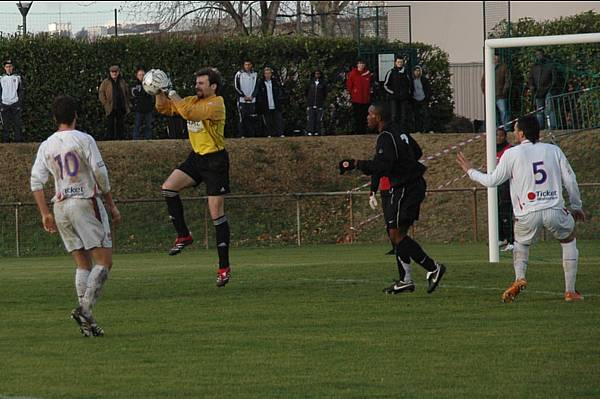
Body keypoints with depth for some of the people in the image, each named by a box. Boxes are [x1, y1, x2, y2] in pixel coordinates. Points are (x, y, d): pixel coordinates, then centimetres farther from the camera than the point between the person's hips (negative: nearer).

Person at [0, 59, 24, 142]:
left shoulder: (17, 77, 6)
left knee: (17, 124, -4)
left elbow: (21, 91, 7)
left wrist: (20, 105, 0)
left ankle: (18, 141, -3)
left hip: (15, 104, -1)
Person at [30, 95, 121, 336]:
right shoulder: (83, 140, -4)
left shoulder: (46, 146, 10)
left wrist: (45, 214, 7)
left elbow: (36, 181, 3)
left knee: (83, 264, 10)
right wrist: (112, 206, 0)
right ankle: (85, 308, -23)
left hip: (61, 207, 5)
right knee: (104, 261, -5)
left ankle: (87, 321, 1)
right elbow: (100, 173, -8)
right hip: (86, 202, -5)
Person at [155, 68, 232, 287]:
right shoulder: (194, 100, 7)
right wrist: (160, 92, -5)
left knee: (217, 214, -5)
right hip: (196, 157, 8)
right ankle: (183, 235, 1)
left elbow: (189, 112, -32)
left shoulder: (216, 104, -18)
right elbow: (164, 108, 12)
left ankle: (224, 267, 0)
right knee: (168, 187, -12)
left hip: (215, 161, -8)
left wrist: (172, 92, -25)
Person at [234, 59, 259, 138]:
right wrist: (244, 96, -7)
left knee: (252, 119, -1)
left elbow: (256, 87, 12)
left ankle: (252, 135, 3)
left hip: (252, 101, 3)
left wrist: (252, 96, -4)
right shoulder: (239, 74, 1)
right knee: (242, 118, -8)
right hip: (242, 100, -3)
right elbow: (236, 87, -1)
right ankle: (242, 135, -7)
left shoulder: (255, 74, 11)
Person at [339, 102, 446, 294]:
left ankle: (433, 268, -10)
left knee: (397, 234, -9)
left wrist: (357, 164, -18)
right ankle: (405, 280, 12)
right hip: (413, 186, 10)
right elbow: (417, 152, 26)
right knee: (398, 234, 11)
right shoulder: (400, 133, 13)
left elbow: (381, 166, -27)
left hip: (405, 189, -10)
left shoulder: (386, 137, -17)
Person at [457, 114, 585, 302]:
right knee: (569, 240, 27)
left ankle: (519, 278, 4)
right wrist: (576, 207, 25)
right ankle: (570, 290, 18)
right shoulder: (554, 150, 10)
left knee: (521, 243, 30)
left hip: (527, 213, -1)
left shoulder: (512, 154, 3)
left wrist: (470, 171, 27)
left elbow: (492, 181, 9)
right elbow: (570, 181, 10)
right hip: (554, 210, 1)